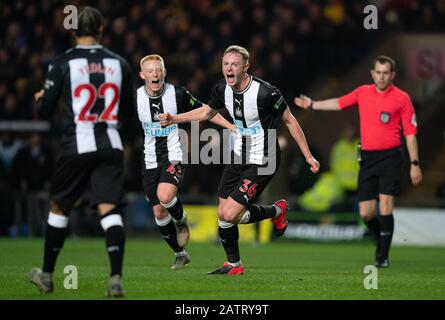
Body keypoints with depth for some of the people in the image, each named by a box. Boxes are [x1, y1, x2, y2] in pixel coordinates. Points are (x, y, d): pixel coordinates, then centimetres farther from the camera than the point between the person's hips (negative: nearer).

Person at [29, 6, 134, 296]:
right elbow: (129, 112, 14)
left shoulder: (62, 64, -5)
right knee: (110, 210, -5)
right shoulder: (119, 63, 6)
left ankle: (47, 275, 25)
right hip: (111, 145, 2)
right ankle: (116, 278, -21)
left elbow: (45, 111, 1)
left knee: (59, 207, 14)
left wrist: (41, 98, 23)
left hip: (77, 147, -2)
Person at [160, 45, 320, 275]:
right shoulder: (223, 88, -4)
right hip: (239, 156, 7)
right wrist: (174, 118, 9)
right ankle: (234, 265, 29)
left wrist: (308, 156, -5)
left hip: (262, 162, -7)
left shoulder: (265, 92, -24)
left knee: (230, 215, -15)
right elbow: (207, 111, 18)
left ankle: (276, 211, 11)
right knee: (222, 215, 6)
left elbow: (290, 121, -10)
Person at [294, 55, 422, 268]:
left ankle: (383, 256, -4)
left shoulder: (401, 98, -2)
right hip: (367, 157, 4)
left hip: (390, 157, -4)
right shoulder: (362, 93, 9)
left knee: (385, 207, -13)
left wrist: (414, 164, -7)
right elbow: (338, 103, 24)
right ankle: (381, 239, 30)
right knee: (366, 213, 0)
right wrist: (312, 105, 25)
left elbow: (410, 133, -3)